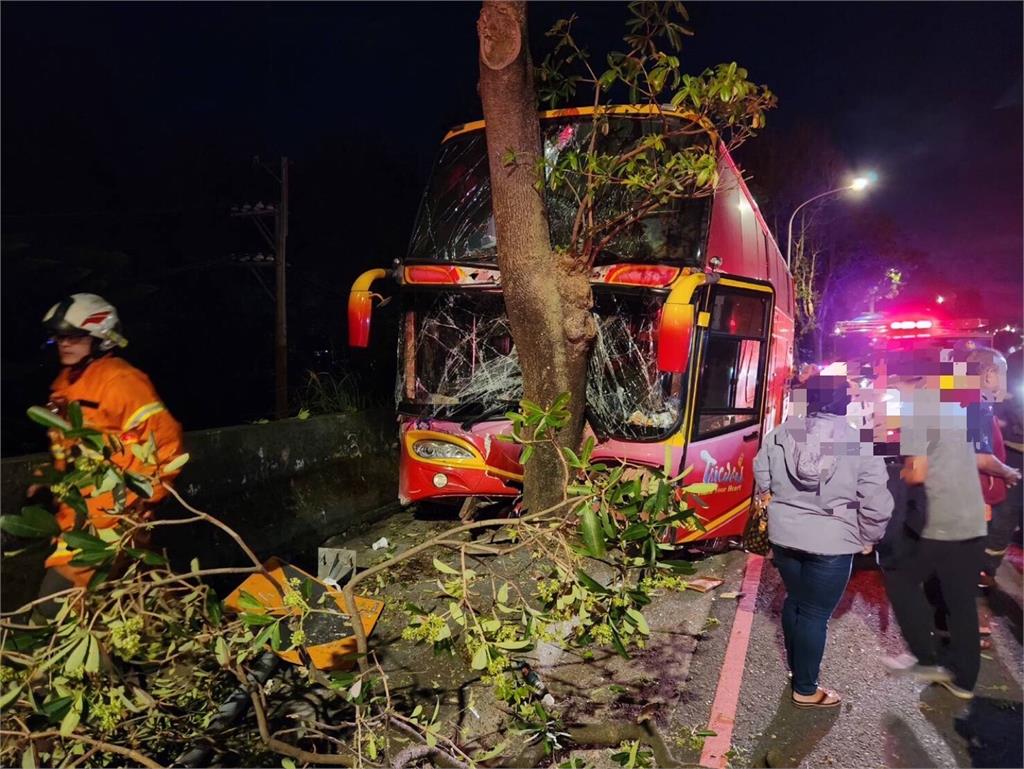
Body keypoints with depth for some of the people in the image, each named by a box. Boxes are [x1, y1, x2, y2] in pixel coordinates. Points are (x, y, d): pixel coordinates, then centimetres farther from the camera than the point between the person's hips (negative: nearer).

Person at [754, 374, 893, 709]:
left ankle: (795, 666, 42)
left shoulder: (780, 435, -2)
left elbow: (761, 479, 8)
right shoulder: (861, 443, -12)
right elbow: (876, 504, -12)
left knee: (795, 600, 23)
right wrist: (868, 538, 4)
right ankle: (805, 690, 20)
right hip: (831, 542, -4)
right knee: (815, 613, 7)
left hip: (784, 535, 4)